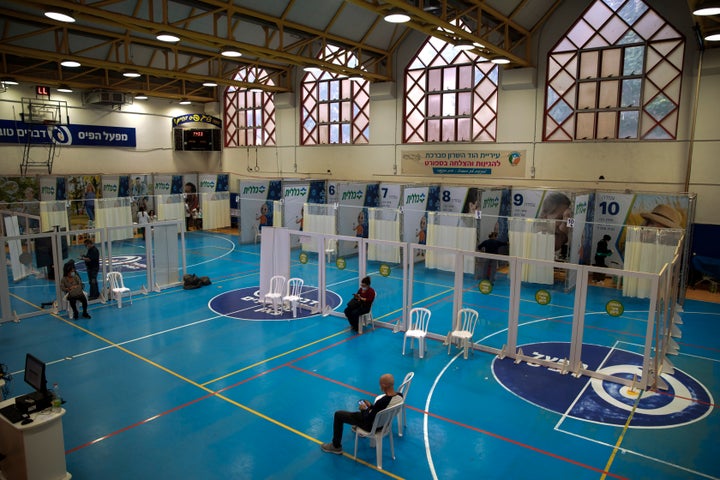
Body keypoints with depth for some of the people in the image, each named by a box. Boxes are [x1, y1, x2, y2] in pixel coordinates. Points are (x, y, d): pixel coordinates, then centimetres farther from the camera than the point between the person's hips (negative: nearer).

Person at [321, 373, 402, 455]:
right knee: (364, 402, 33)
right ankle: (359, 427, 53)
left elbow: (368, 420, -24)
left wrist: (364, 410, -6)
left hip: (373, 425, -7)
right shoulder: (400, 395, -17)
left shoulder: (381, 402, -39)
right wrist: (371, 406, 6)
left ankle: (336, 447, 23)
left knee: (338, 414, 6)